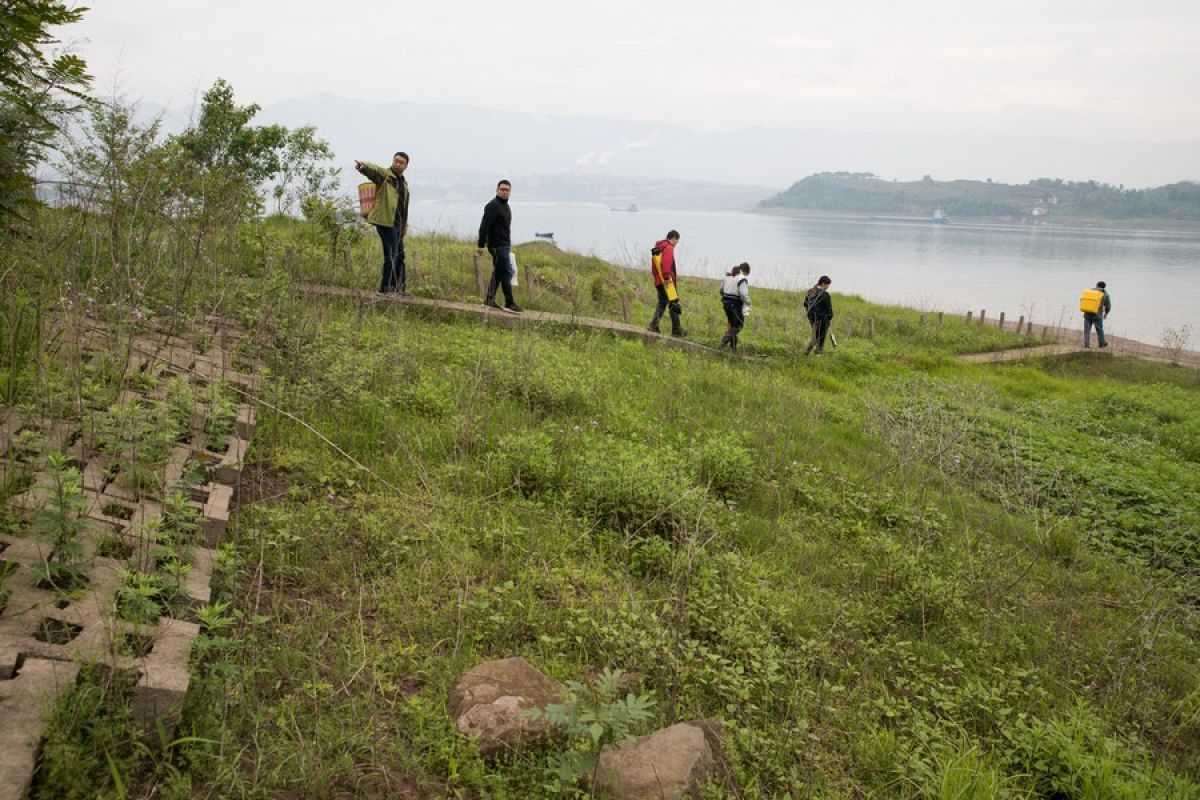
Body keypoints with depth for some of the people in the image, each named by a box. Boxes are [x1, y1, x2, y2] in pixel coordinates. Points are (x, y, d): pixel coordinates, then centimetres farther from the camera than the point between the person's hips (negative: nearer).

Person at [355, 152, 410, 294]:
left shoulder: (404, 183, 18)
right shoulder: (384, 175, -5)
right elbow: (372, 169, -27)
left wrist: (405, 225, 23)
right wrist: (362, 165, -49)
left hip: (397, 223, 9)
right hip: (385, 221, -9)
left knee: (399, 255, 16)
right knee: (391, 255, -11)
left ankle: (399, 286, 28)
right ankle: (386, 288, -6)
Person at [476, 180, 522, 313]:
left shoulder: (506, 206, 17)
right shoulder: (493, 206, -12)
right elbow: (484, 226, -18)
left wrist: (509, 245, 25)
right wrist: (480, 245, -22)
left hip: (505, 246, 10)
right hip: (497, 246, -10)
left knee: (498, 273, 12)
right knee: (507, 273, -12)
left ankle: (489, 300, 17)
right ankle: (509, 303, -11)